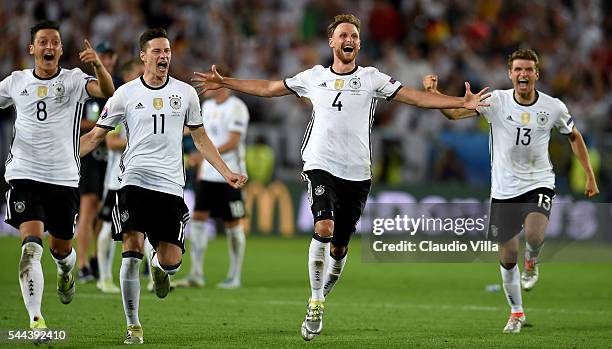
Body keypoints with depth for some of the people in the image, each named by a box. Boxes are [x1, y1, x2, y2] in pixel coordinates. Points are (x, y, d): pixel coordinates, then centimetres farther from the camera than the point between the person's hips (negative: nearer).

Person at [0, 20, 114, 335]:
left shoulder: (73, 79, -1)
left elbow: (108, 91, -19)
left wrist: (98, 65, -39)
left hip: (64, 178, 0)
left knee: (61, 248, 15)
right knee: (31, 246, -18)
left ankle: (65, 273, 53)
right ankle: (35, 320, -22)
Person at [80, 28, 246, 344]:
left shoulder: (185, 93, 9)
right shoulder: (126, 93, 5)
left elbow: (200, 138, 19)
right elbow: (95, 136, 10)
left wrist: (226, 172, 13)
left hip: (171, 187, 1)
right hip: (134, 182, -1)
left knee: (172, 262, -5)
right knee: (132, 252, -15)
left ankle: (159, 266, 35)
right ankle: (133, 326, -4)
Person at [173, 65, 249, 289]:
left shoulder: (236, 107, -11)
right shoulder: (207, 106, 13)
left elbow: (233, 142, -18)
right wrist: (200, 167, 18)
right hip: (208, 176, 7)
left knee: (233, 224, 0)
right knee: (198, 218, -1)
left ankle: (235, 277, 9)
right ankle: (196, 275, 1)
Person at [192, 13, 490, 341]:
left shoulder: (371, 78, 5)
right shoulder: (314, 77, 8)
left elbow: (416, 97, 0)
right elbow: (268, 88, 19)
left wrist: (462, 102, -10)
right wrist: (224, 82, 17)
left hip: (357, 173, 1)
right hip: (321, 166, -1)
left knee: (340, 246, 5)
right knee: (324, 228, -24)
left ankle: (320, 298, 32)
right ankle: (315, 305, -15)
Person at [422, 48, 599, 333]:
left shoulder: (553, 107, -6)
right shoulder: (496, 101, -9)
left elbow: (574, 137, 11)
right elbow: (454, 112, -17)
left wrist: (590, 177, 10)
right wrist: (433, 92, -36)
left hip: (539, 184, -1)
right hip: (504, 189, 1)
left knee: (534, 235, -30)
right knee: (507, 257, 5)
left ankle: (531, 263, 7)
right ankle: (516, 312, 27)